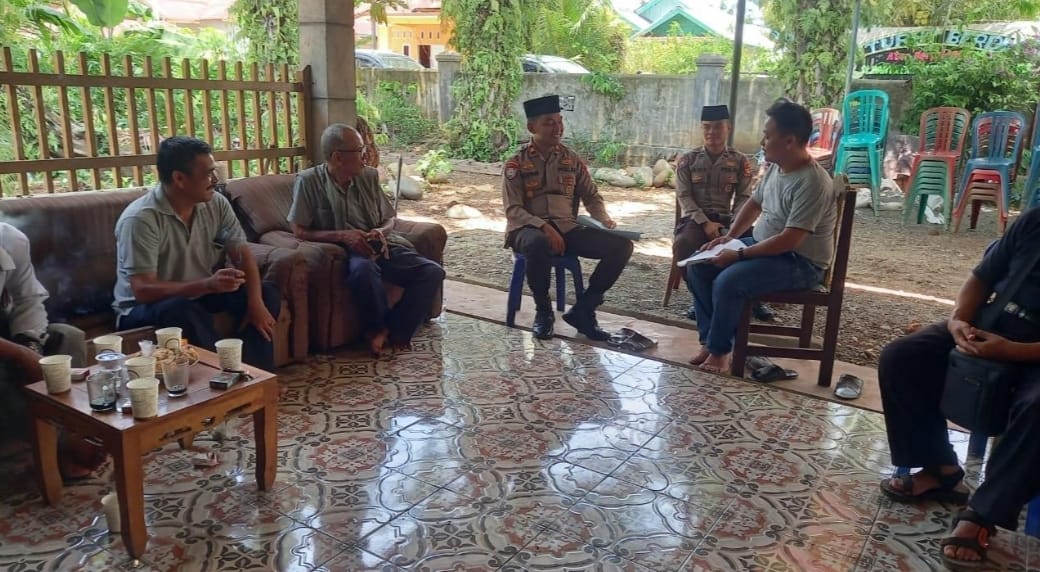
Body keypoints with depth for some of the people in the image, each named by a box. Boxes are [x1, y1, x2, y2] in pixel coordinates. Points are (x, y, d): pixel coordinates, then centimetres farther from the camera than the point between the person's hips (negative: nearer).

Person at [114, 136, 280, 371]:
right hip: (143, 308, -6)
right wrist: (207, 284, -42)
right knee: (182, 310, -38)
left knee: (267, 293, -10)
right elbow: (143, 290, -30)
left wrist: (255, 303, -22)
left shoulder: (216, 204, -6)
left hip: (199, 294, 6)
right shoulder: (140, 219, -25)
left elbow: (243, 255, -4)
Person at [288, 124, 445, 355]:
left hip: (380, 246, 5)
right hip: (345, 251, -5)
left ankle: (396, 331, -9)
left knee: (433, 272, -17)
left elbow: (390, 217, 18)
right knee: (364, 268, -41)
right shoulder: (309, 181, -5)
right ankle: (377, 328, -15)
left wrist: (382, 231, -6)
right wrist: (342, 235, -19)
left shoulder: (369, 176, 9)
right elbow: (299, 231, -6)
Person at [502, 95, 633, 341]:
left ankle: (582, 310, -6)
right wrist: (544, 227, -24)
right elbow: (513, 210, -8)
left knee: (621, 246, -18)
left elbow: (592, 196, 17)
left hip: (568, 227, 4)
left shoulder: (572, 159, 12)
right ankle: (543, 311, -15)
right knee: (537, 244, -42)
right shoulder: (516, 163, 0)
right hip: (529, 228, -4)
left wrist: (604, 219, -5)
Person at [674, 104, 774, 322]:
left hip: (727, 219, 1)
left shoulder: (740, 161, 8)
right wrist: (705, 223, -18)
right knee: (682, 244, -35)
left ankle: (753, 298, -4)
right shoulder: (687, 160, 5)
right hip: (696, 218, -1)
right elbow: (684, 197, -4)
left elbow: (744, 197, 3)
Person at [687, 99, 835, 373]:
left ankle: (719, 351, -8)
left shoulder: (812, 183, -25)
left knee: (728, 281, -30)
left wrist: (739, 254, -24)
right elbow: (754, 204, 18)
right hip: (763, 246, 9)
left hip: (800, 262, -9)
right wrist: (728, 237, 5)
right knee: (698, 266, -1)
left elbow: (789, 240, -29)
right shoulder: (776, 167, 3)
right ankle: (710, 339, 2)